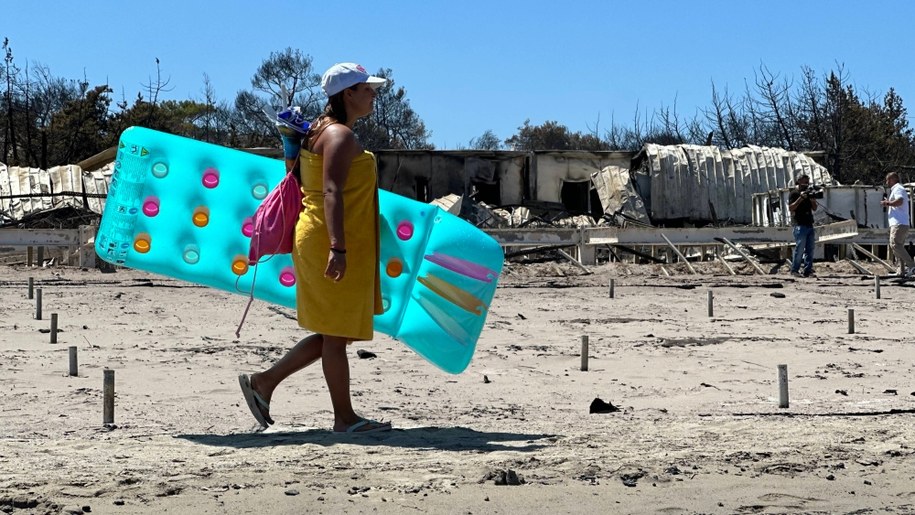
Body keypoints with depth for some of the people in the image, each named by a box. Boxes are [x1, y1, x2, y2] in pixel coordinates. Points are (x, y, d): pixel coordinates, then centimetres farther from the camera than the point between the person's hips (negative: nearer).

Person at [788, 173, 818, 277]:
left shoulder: (808, 193, 18)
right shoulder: (794, 194, -2)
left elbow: (814, 208, 18)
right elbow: (790, 208, -13)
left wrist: (813, 200, -2)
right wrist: (800, 198, -19)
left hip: (809, 225, 7)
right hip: (800, 225, -7)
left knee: (810, 249, 4)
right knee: (800, 249, -9)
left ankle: (808, 271, 6)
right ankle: (794, 270, -1)